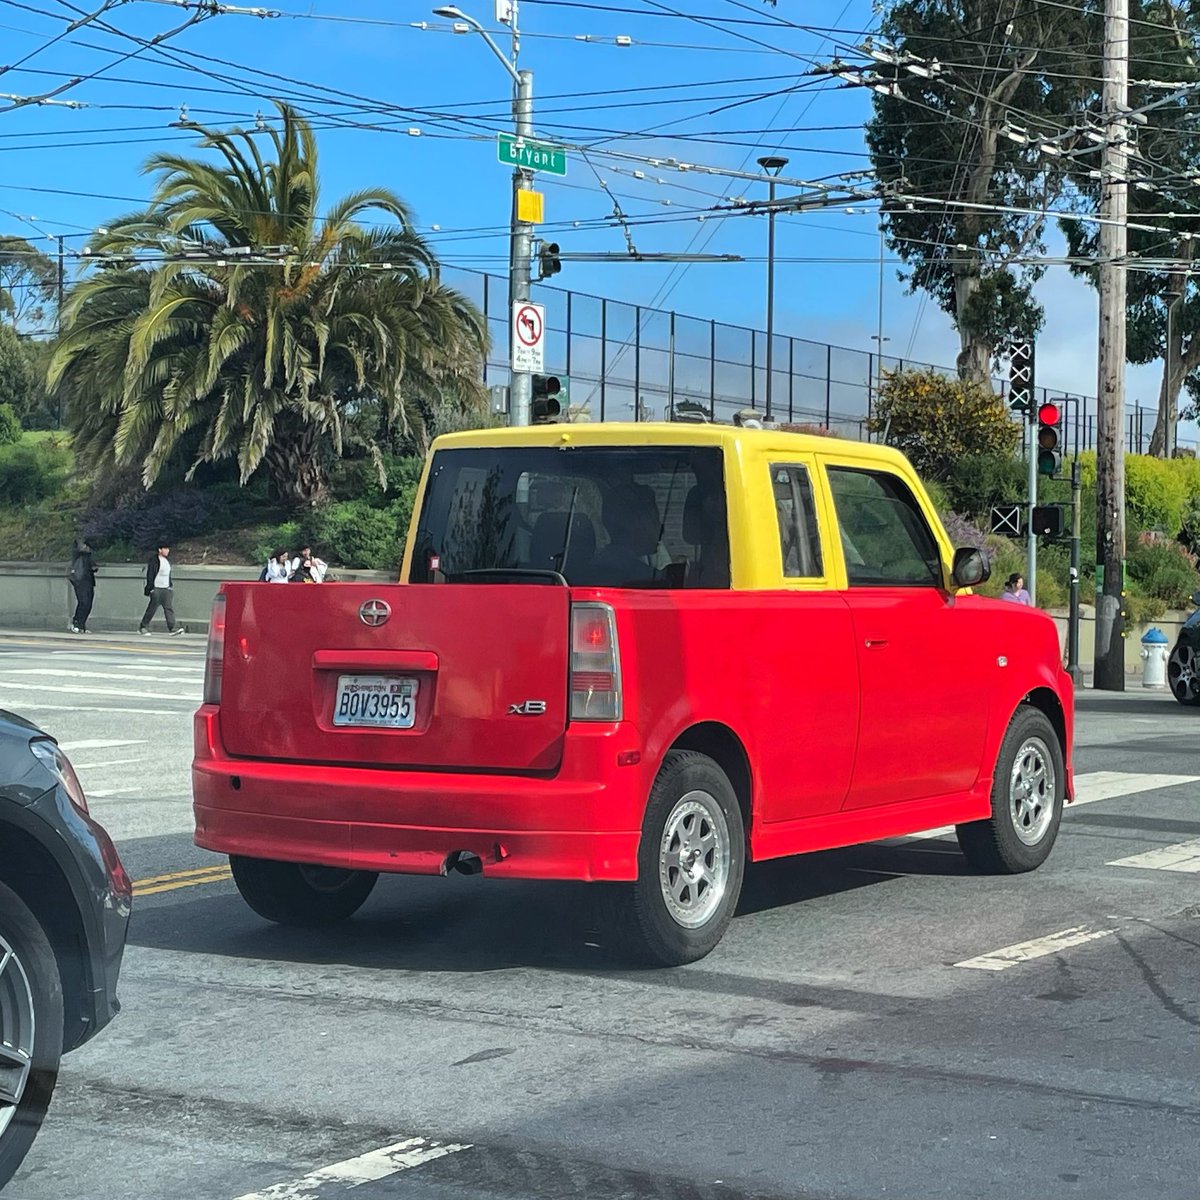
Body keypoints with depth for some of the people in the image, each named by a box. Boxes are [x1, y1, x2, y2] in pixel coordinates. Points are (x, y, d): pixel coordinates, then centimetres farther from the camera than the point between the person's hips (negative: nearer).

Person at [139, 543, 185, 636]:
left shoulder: (168, 560, 14)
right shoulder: (153, 560, -8)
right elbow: (150, 575, -10)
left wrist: (170, 586, 21)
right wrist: (150, 588, -15)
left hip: (166, 589, 6)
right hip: (156, 589, -6)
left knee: (169, 608, -6)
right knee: (152, 609, -1)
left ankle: (172, 628, -13)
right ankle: (143, 627, 12)